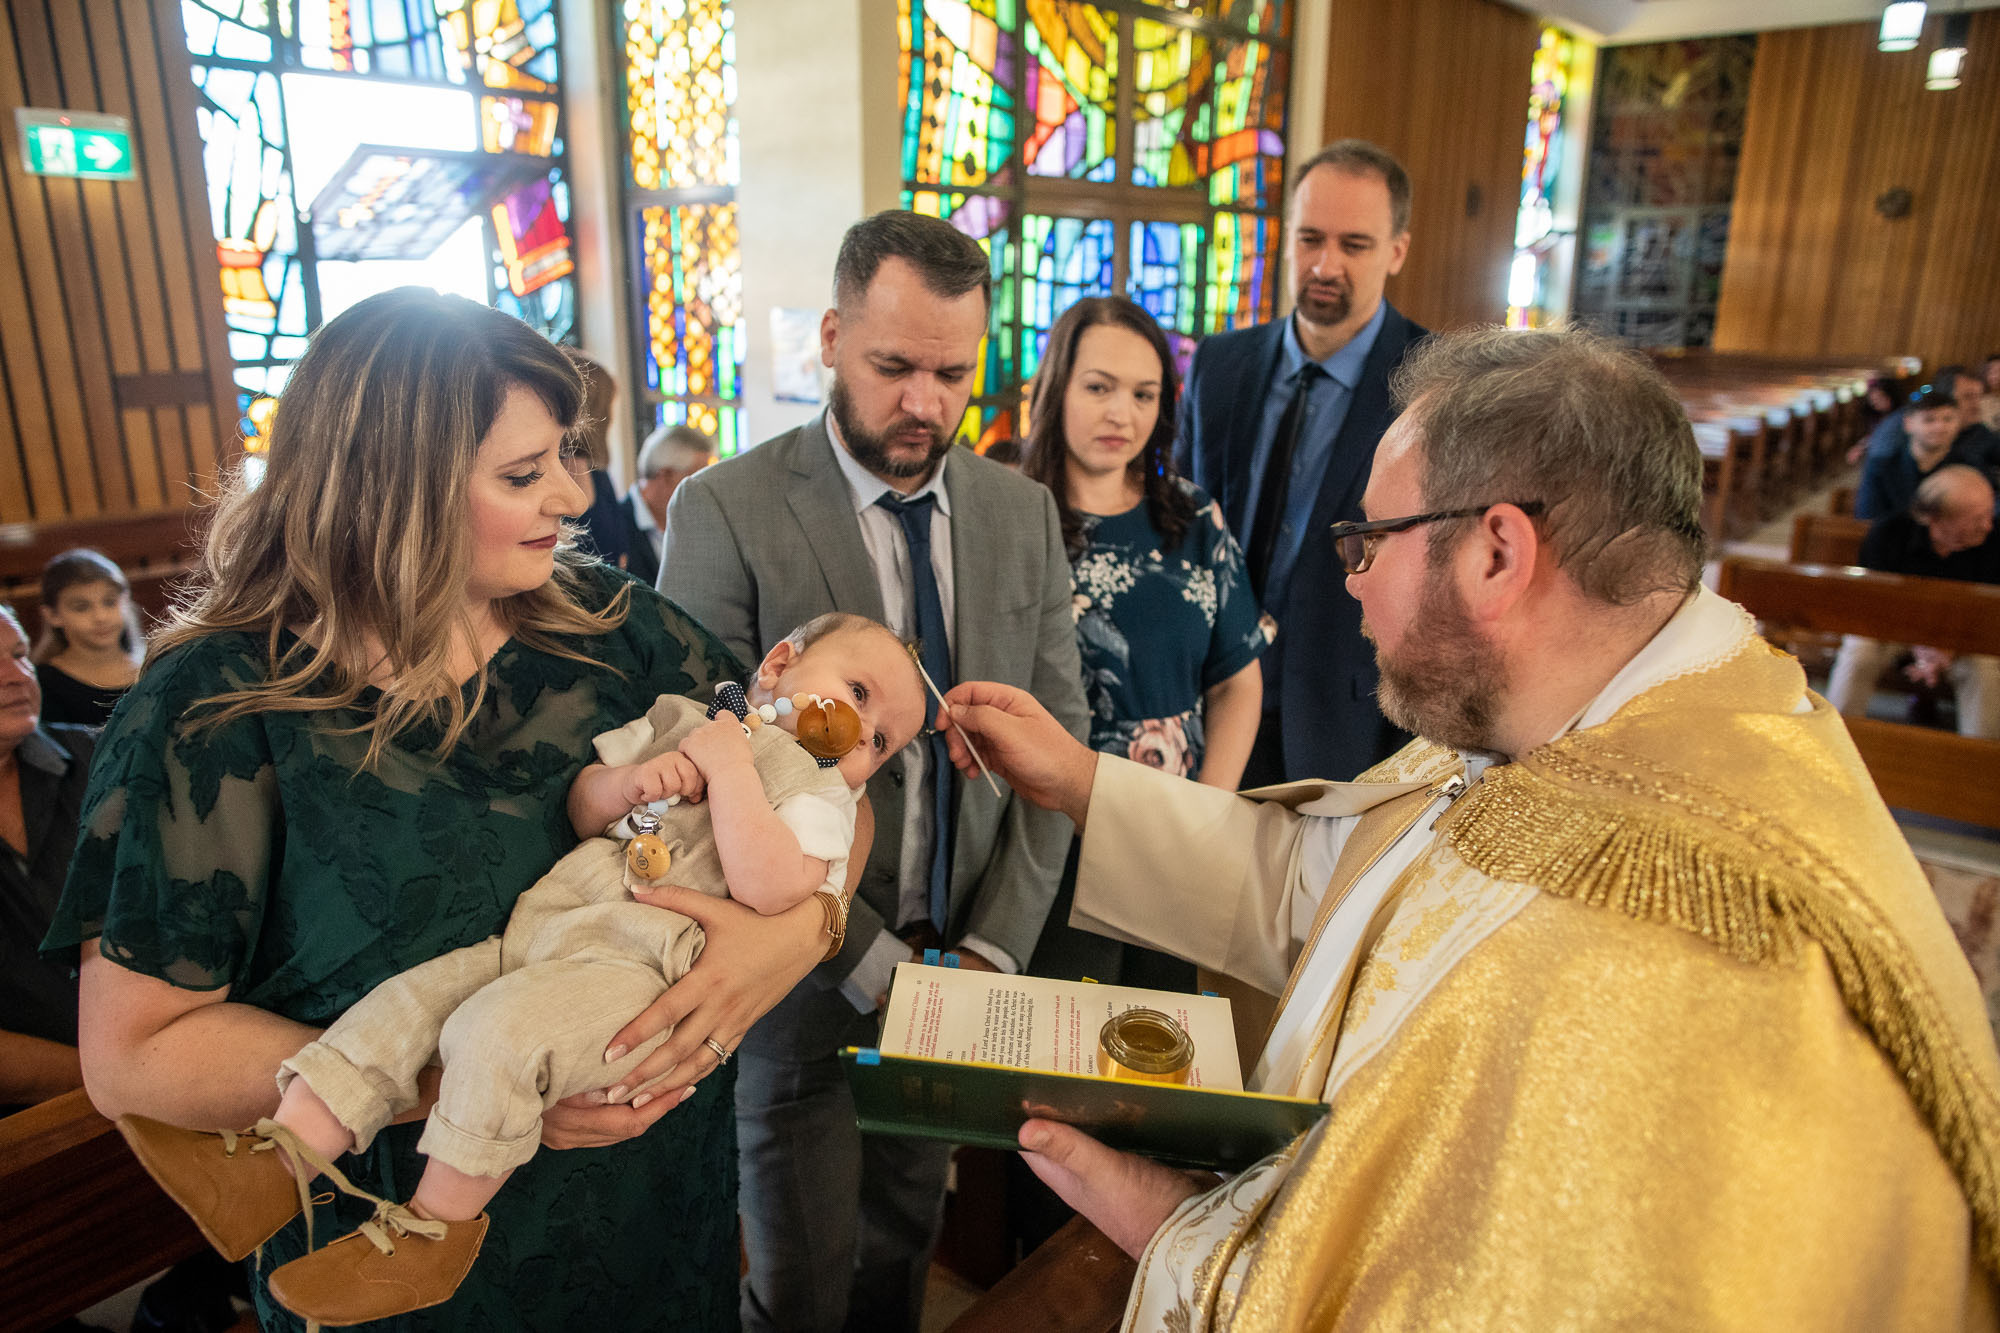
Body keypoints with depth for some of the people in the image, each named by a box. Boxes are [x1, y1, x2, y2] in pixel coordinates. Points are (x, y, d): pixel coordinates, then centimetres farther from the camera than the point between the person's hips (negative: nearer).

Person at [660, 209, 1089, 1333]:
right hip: (806, 979, -3)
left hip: (963, 961, 4)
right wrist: (872, 964, -16)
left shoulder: (1023, 512, 1)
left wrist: (995, 946, -6)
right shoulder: (724, 511, -13)